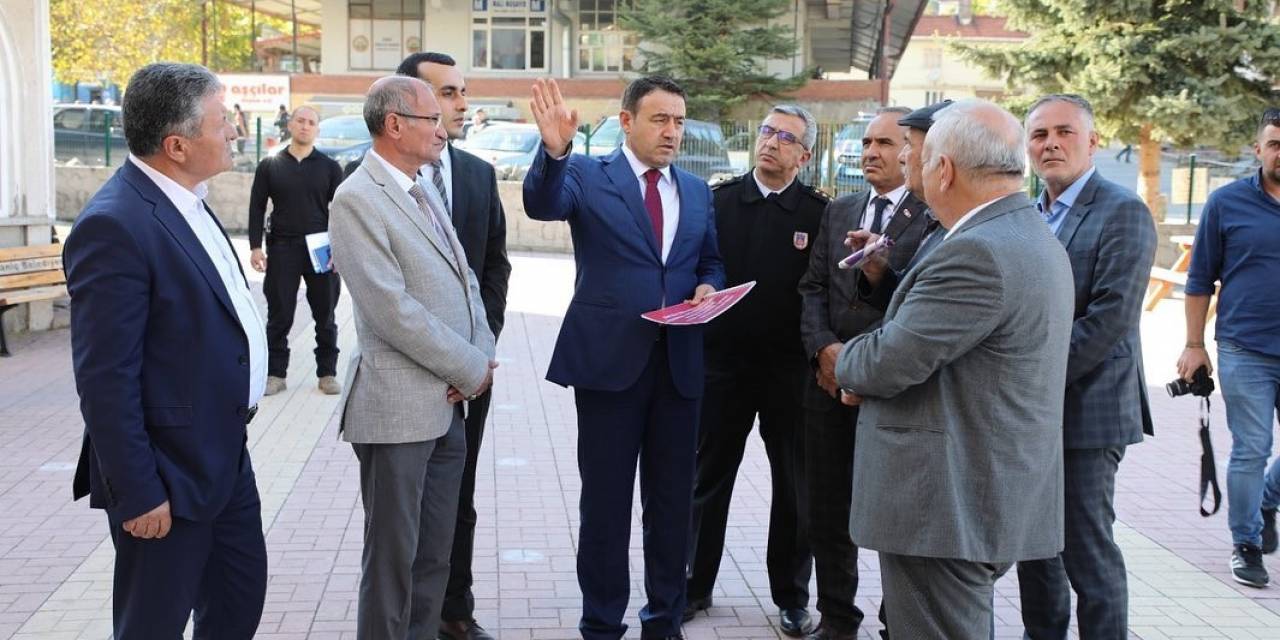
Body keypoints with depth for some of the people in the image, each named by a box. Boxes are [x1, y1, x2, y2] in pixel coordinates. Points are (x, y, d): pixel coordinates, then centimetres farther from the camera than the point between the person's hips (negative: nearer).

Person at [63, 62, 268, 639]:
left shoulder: (186, 202, 6)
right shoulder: (114, 225, -23)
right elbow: (105, 380, -23)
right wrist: (137, 493, -20)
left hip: (225, 456, 9)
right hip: (169, 475, -9)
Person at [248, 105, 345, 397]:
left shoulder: (329, 167, 5)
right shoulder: (270, 165, 5)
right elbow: (257, 208, 6)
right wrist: (255, 247, -3)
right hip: (281, 249, 0)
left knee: (325, 315, 6)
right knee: (279, 315, 4)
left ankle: (327, 373, 16)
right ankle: (276, 373, 13)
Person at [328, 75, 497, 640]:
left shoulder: (426, 195, 15)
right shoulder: (357, 199, -12)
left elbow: (465, 282, 15)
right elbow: (392, 310, -19)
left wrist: (482, 355, -3)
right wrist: (471, 369, -12)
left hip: (448, 405, 8)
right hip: (398, 408, -8)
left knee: (434, 556, 15)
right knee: (394, 557, 4)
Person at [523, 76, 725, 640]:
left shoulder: (696, 190, 12)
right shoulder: (588, 175, -2)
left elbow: (710, 262, 19)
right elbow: (543, 205, -22)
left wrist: (707, 289, -4)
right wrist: (554, 150, -41)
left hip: (679, 362, 4)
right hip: (609, 358, -4)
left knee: (672, 500, 13)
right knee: (605, 502, 8)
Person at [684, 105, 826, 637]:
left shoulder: (821, 212, -2)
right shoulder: (718, 200, 3)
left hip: (791, 368, -1)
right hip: (722, 363, 1)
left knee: (794, 486, 10)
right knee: (707, 478, 11)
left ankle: (792, 595, 25)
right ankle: (694, 584, 26)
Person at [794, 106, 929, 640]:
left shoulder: (933, 216, -5)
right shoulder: (837, 212, 14)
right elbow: (813, 288, 10)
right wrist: (824, 348, -6)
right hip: (829, 376, 5)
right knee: (828, 510, 11)